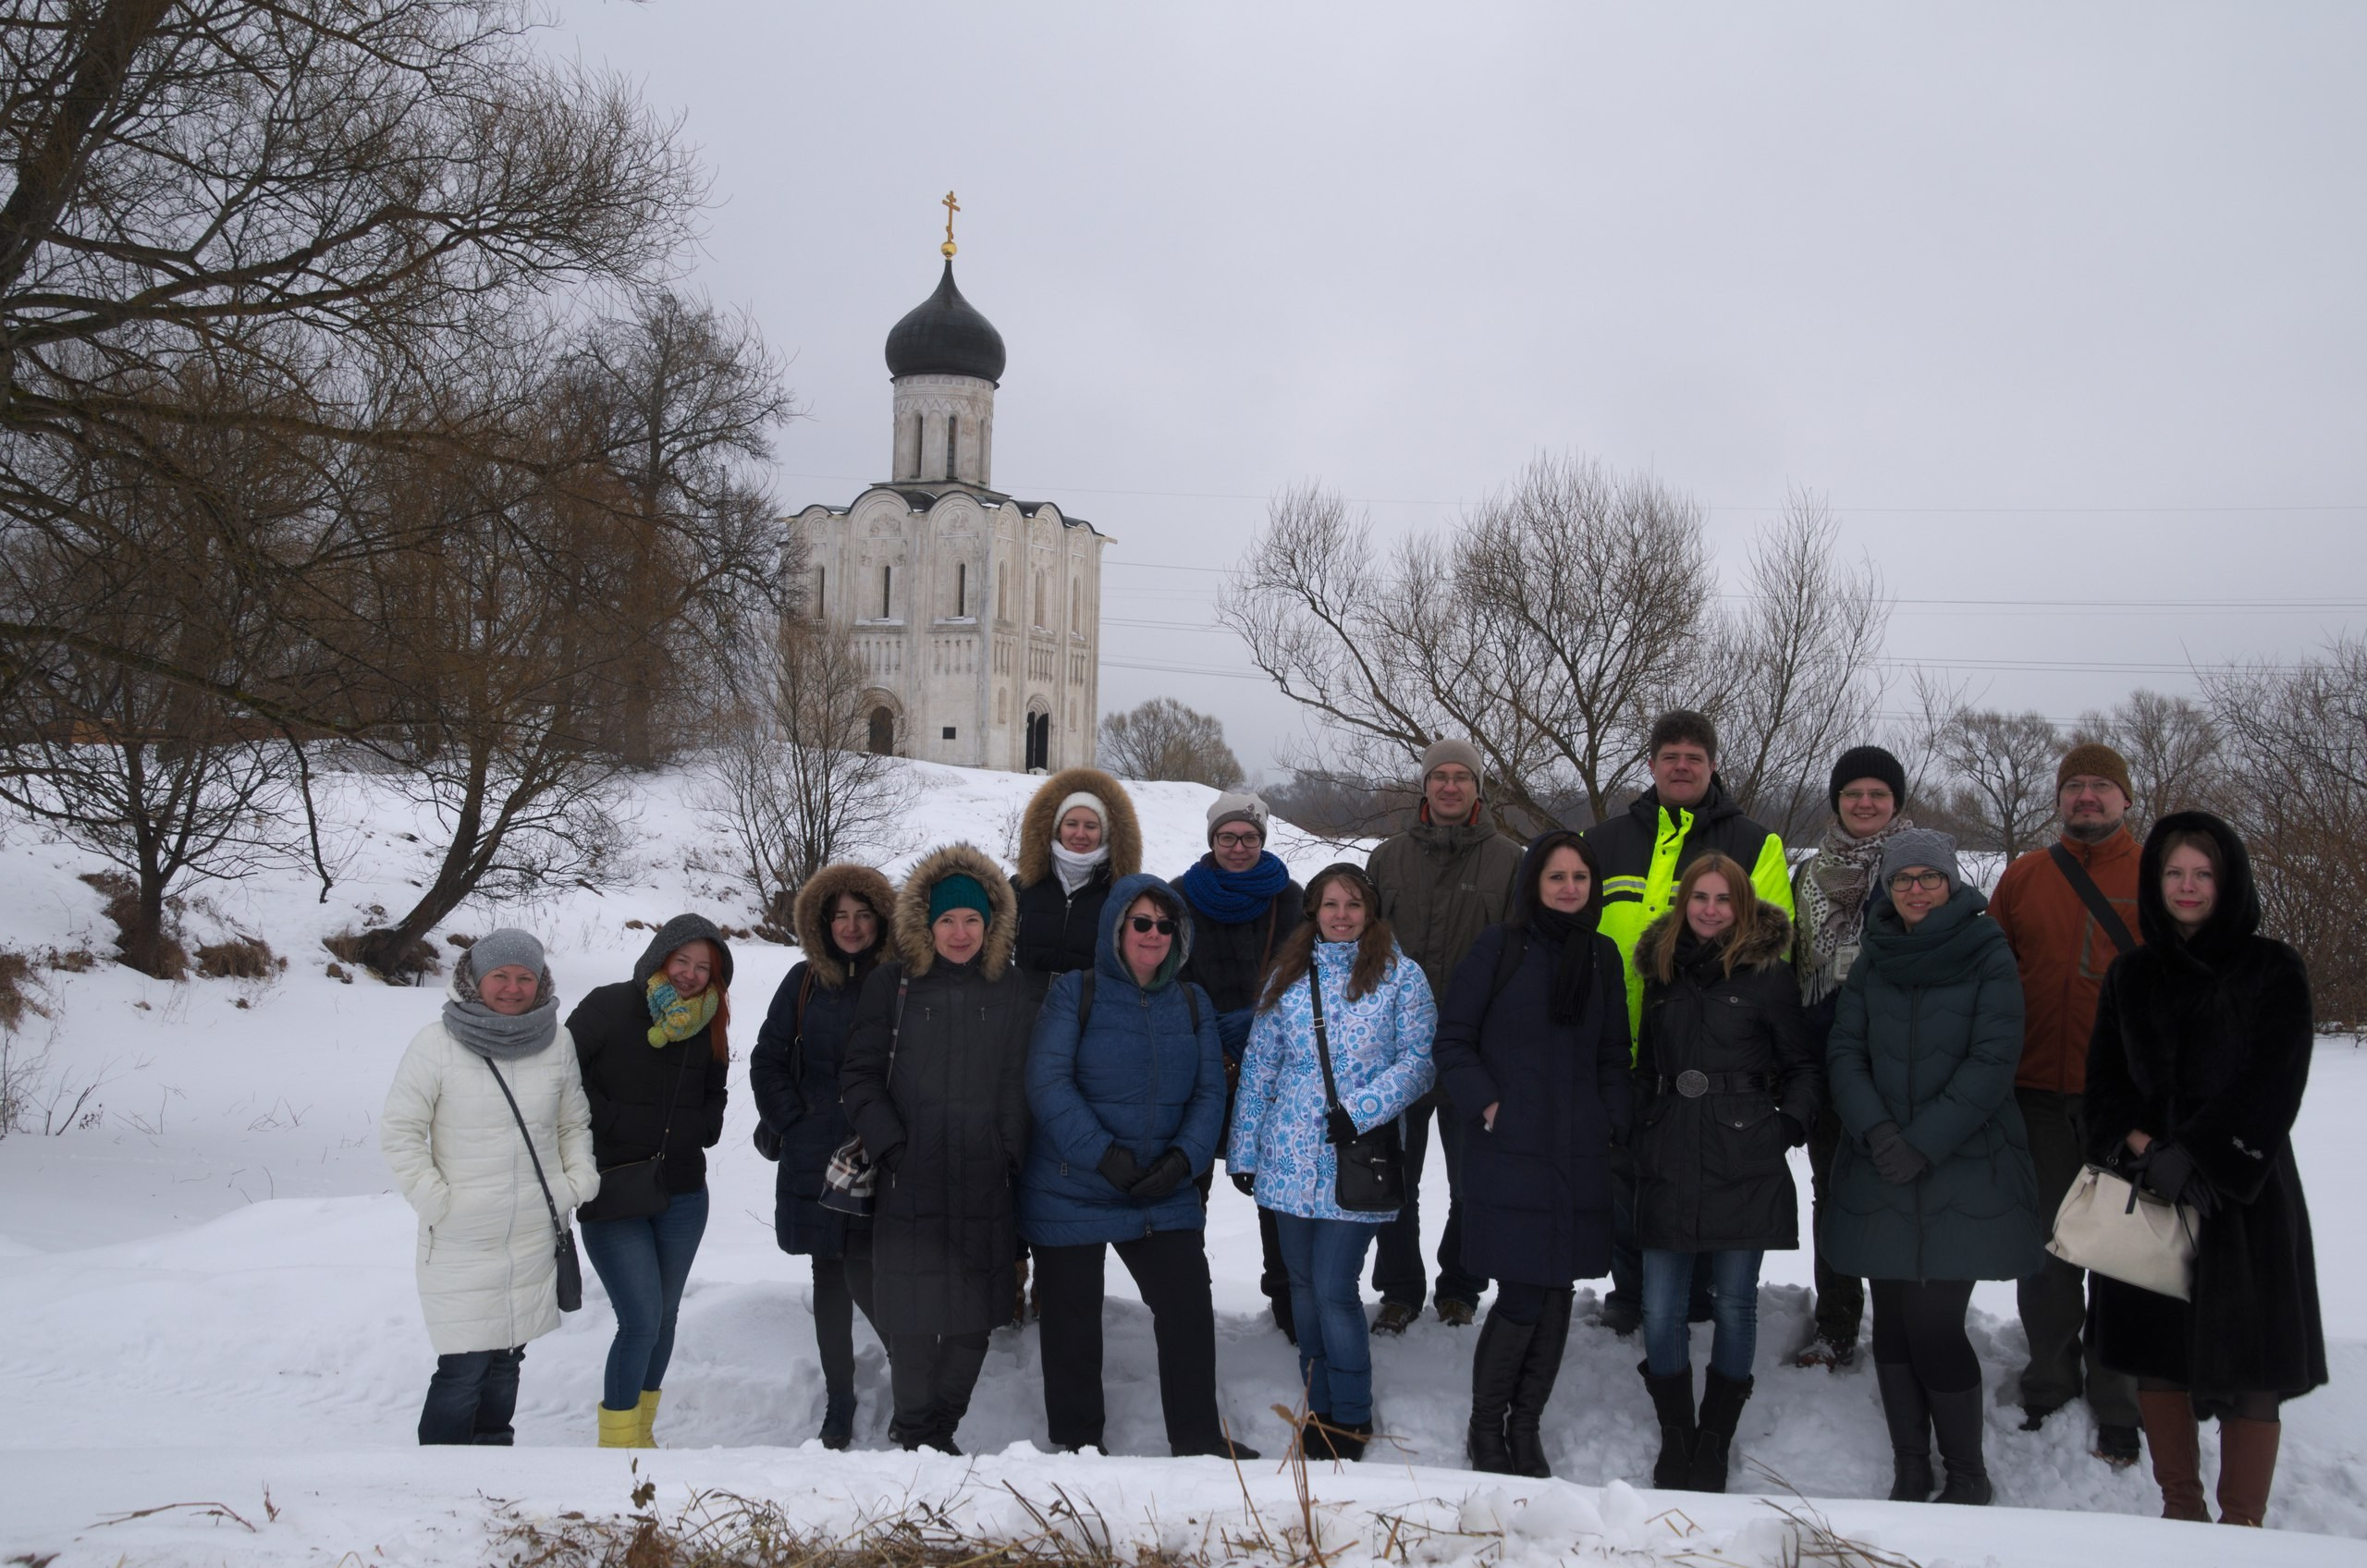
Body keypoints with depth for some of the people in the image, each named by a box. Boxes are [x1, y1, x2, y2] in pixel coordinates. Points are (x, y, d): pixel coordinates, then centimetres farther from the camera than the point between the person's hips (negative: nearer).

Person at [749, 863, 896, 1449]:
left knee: (866, 1278, -11)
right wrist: (791, 1122, 1)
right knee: (829, 1277, 11)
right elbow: (767, 1061, 10)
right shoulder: (805, 982, 6)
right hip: (814, 1156, 4)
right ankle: (838, 1407, 23)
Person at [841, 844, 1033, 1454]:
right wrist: (891, 1146, -8)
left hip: (985, 1190, 2)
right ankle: (914, 1433, 16)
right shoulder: (892, 986, 4)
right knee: (913, 1321, -3)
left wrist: (1010, 1154, 0)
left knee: (974, 1321, 5)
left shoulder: (1013, 996, 10)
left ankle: (940, 1430, 23)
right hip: (911, 1186, -2)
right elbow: (859, 1075, 2)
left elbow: (1023, 1085, 11)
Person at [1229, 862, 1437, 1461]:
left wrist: (1359, 1111, -16)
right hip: (1290, 1159, 4)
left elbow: (1419, 1059, -5)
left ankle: (1350, 1416, 12)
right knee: (1303, 1285, 11)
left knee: (1334, 1288, -6)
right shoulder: (1287, 978, 10)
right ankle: (1319, 1406, 26)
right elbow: (1258, 1067, 12)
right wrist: (1244, 1150, 9)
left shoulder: (1401, 977, 1)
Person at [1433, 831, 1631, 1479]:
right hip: (1509, 1151, -4)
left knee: (1557, 1293, 6)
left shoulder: (1602, 955, 12)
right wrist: (1484, 1103, -10)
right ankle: (1486, 1426, 13)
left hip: (1580, 1155, 4)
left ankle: (1526, 1427, 22)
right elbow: (1452, 1039, 0)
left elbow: (1613, 1055, 18)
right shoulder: (1499, 947, -1)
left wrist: (1613, 1122, 7)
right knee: (1522, 1298, -7)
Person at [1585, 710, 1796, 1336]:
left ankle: (1694, 1297, 24)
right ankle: (1629, 1293, 24)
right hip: (1619, 1048, 2)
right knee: (1624, 1175, 9)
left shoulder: (1754, 845, 4)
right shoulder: (1605, 841, 10)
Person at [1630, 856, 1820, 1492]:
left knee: (1735, 1305, 5)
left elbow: (1804, 1064, 7)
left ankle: (1714, 1443, 19)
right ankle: (1675, 1437, 18)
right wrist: (1639, 1135, 10)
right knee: (1661, 1309, 1)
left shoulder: (1767, 973, 1)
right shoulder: (1661, 971, 12)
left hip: (1743, 1164, -3)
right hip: (1668, 1165, 3)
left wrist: (1788, 1127, -6)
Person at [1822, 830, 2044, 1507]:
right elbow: (1843, 1051, 4)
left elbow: (1992, 1062, -9)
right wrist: (1875, 1130, -12)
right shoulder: (1874, 959, 9)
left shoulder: (1988, 956, -3)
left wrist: (1924, 1143, -14)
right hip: (1879, 1173, 4)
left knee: (1934, 1326, -7)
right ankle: (1909, 1471, 18)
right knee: (1893, 1324, 5)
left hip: (1964, 1172, -4)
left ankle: (1968, 1476, 11)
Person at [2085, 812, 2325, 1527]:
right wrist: (2143, 1148, -10)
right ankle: (2180, 1508, 22)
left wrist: (2194, 1154, -16)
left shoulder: (2274, 971, 0)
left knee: (2246, 1365, -3)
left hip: (2242, 1194, -3)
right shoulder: (2132, 974, 11)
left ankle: (2242, 1526, 9)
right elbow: (2105, 1079, 8)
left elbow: (2270, 1090, -8)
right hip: (2143, 1193, 4)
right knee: (2155, 1355, 7)